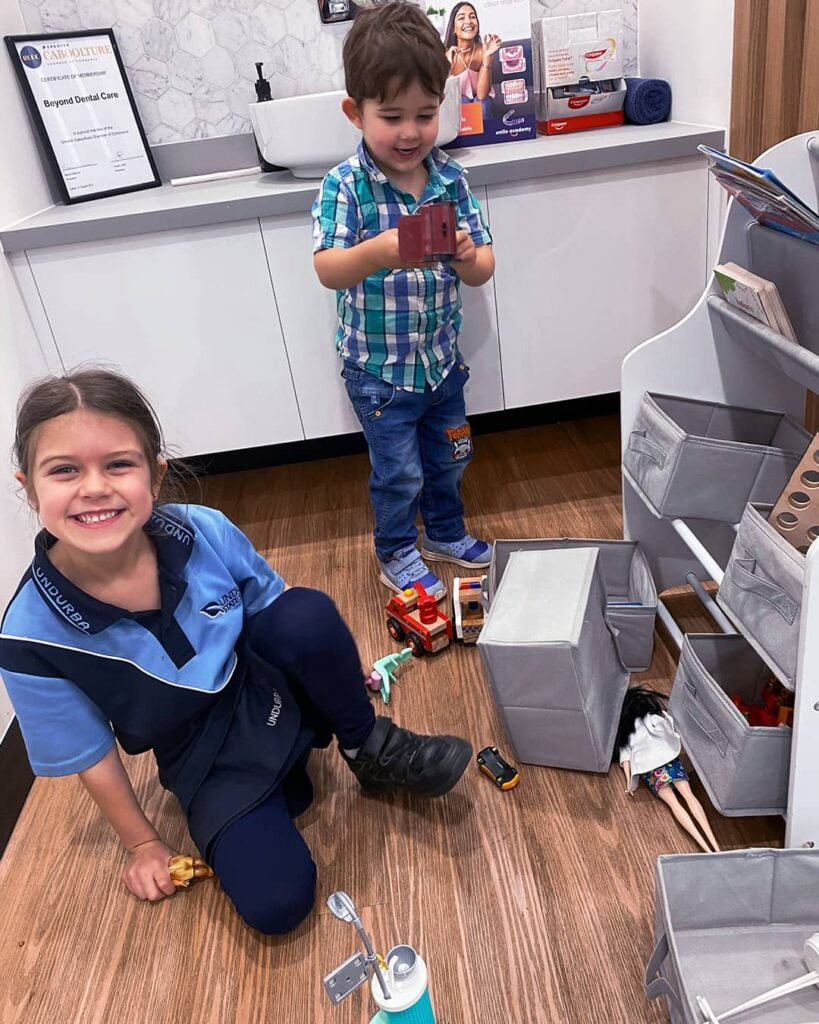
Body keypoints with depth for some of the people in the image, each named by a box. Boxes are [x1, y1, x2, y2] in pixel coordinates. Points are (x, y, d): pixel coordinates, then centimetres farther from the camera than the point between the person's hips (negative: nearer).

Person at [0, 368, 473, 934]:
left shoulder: (204, 531, -19)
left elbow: (275, 607, 0)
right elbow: (90, 755, -7)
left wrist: (337, 666, 1)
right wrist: (144, 844, 4)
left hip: (269, 686, 2)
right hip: (208, 760, -1)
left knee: (307, 612, -30)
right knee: (275, 904, -20)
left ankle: (370, 749, -5)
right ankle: (287, 780, 10)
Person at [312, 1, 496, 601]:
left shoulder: (451, 179, -5)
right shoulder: (345, 186, -15)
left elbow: (484, 268, -6)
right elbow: (327, 271, -27)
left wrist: (467, 257, -30)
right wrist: (377, 252, -47)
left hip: (442, 358, 5)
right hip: (378, 368, -4)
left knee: (450, 456, 22)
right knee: (400, 472, 10)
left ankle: (446, 534, 48)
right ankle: (398, 554, 37)